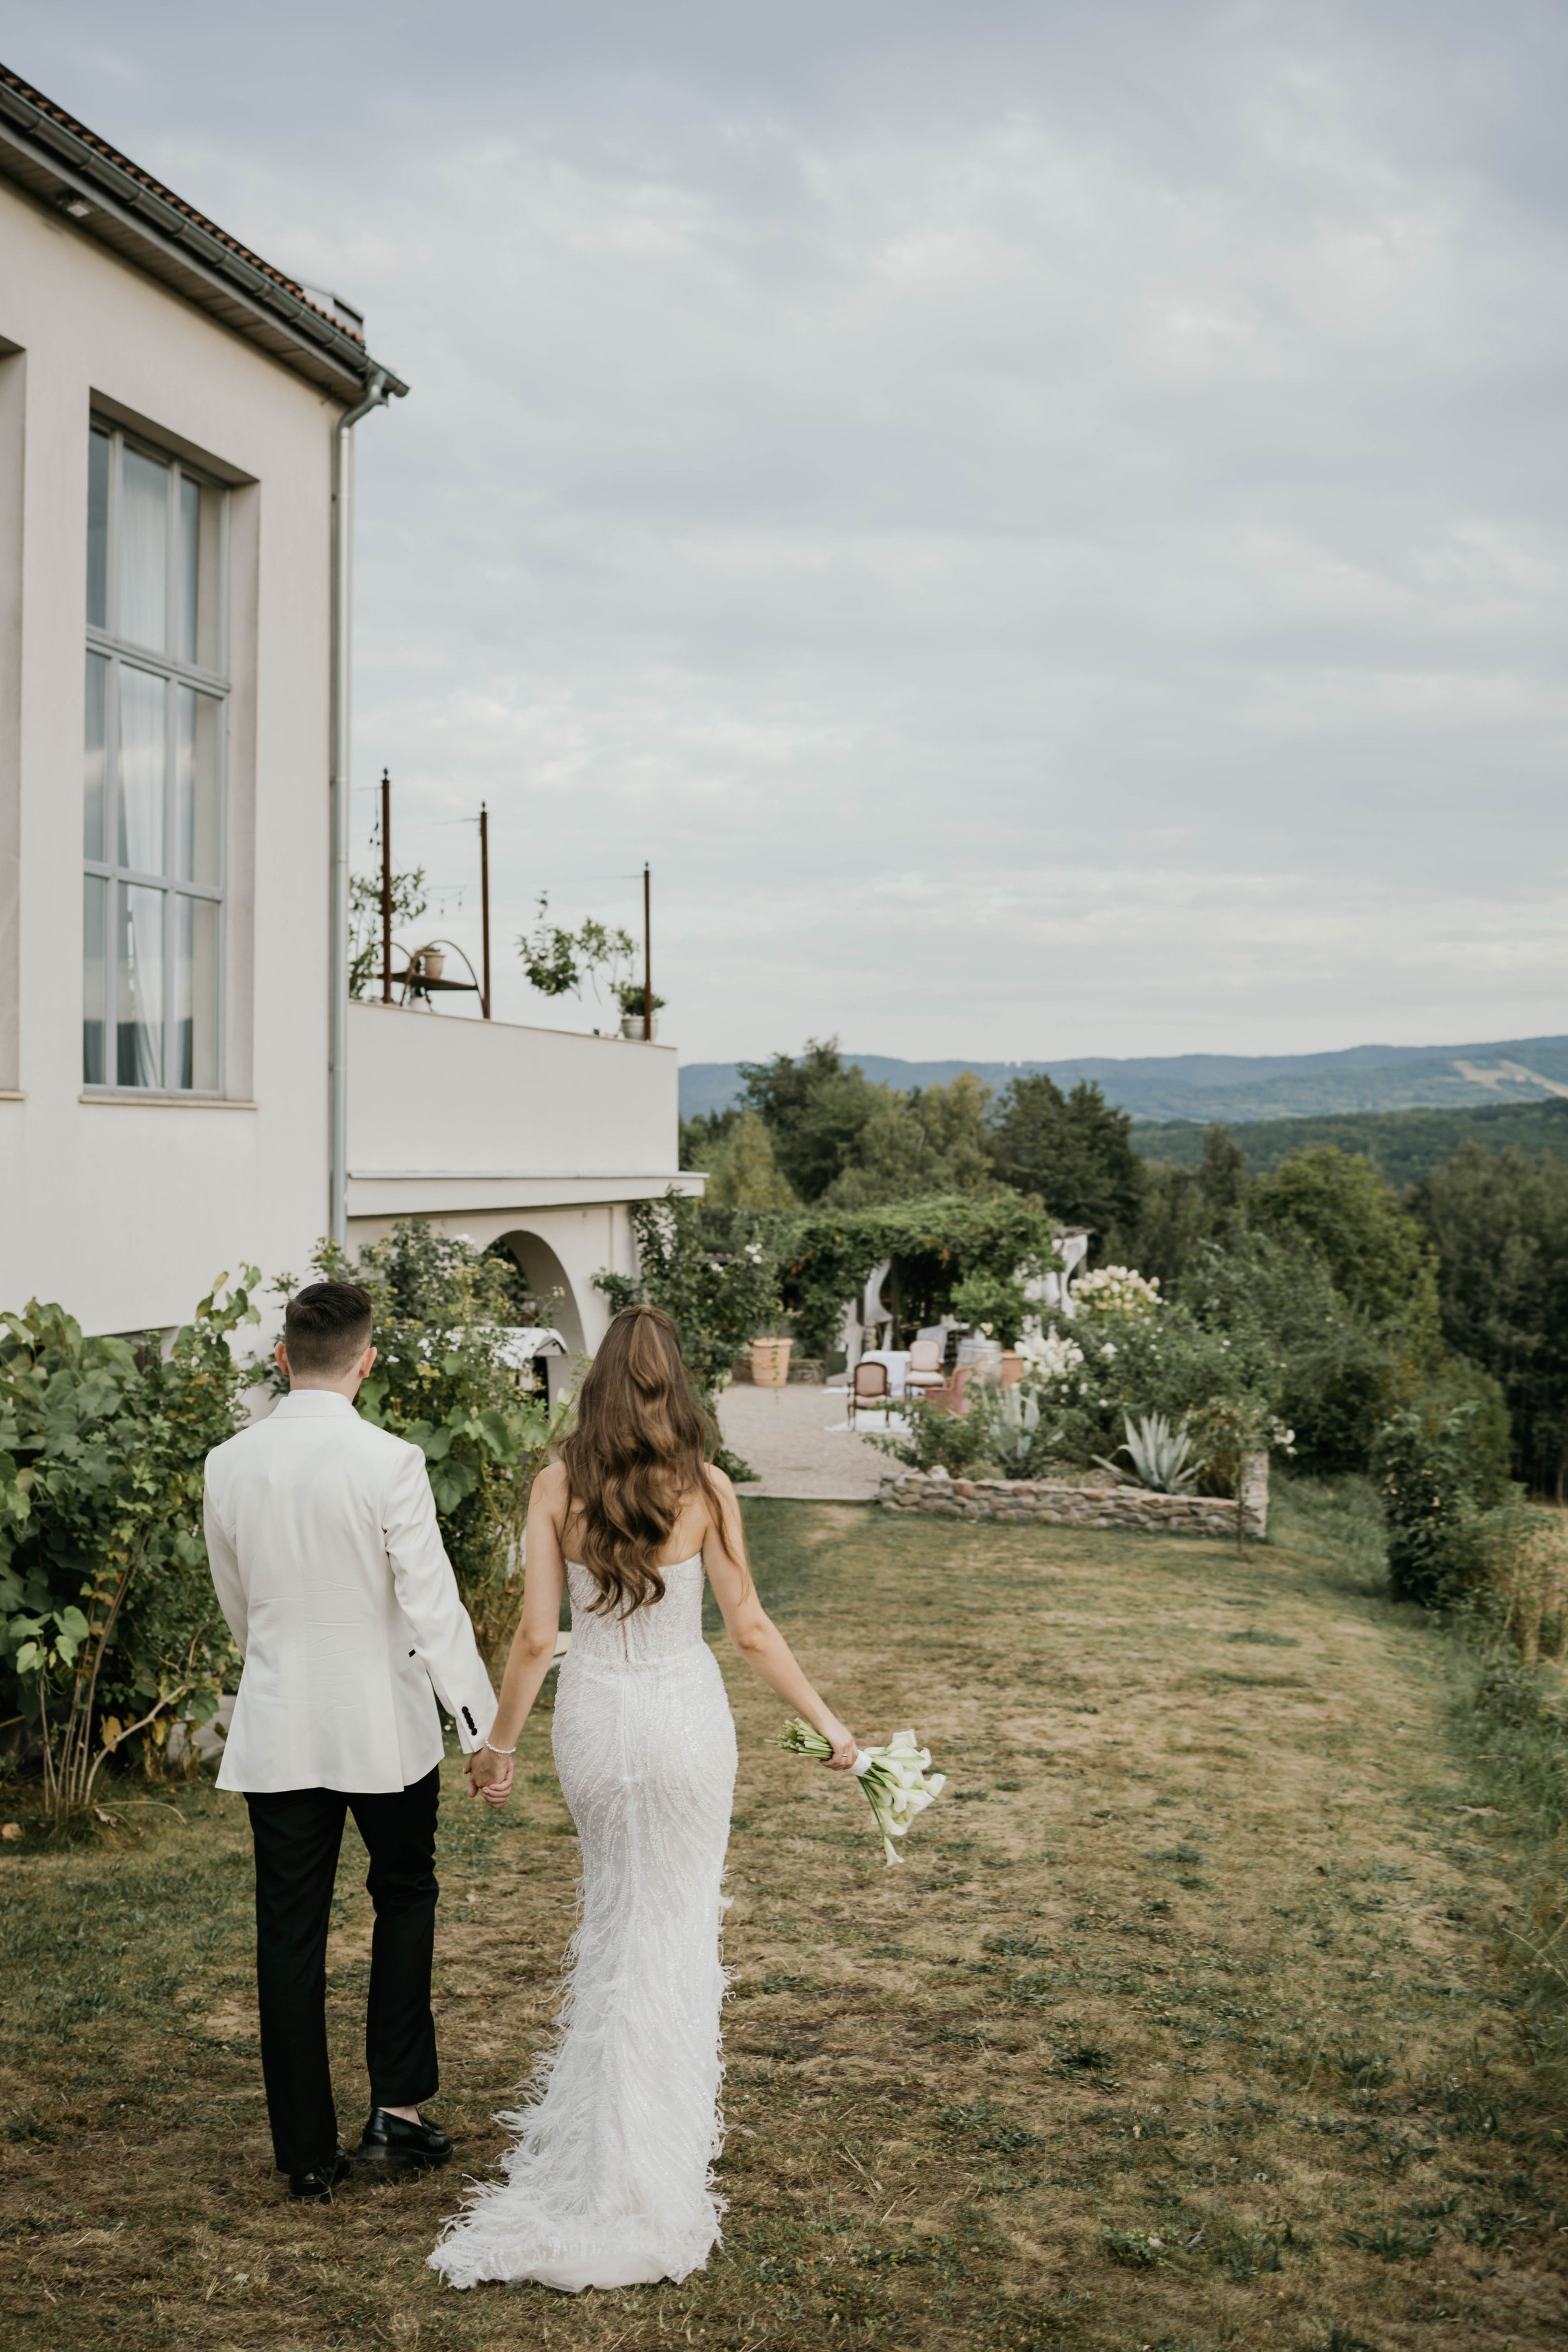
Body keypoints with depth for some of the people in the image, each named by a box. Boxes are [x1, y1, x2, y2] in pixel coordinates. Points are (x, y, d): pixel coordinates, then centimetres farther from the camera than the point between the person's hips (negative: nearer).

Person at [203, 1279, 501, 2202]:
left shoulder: (228, 1465, -3)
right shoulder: (389, 1463, -16)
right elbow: (432, 1606, -16)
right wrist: (485, 1726, -9)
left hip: (277, 1731, 3)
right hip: (383, 1726, -2)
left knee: (292, 1936, 10)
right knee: (405, 1894, 20)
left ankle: (308, 2153, 17)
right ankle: (398, 2106, 19)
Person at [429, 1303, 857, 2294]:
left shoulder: (558, 1487, -8)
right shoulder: (705, 1489, -12)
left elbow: (537, 1635, -7)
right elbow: (750, 1629, -8)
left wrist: (501, 1740, 6)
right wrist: (827, 1721, 4)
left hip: (592, 1714, 2)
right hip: (684, 1713, -2)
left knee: (615, 1906, 24)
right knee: (674, 1926, 11)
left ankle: (604, 2094, 34)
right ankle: (647, 2160, 18)